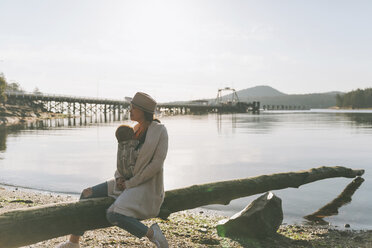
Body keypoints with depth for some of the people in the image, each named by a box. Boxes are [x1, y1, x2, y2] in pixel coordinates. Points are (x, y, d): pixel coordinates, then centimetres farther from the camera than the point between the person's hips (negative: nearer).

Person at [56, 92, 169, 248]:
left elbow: (157, 164, -20)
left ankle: (151, 233, -12)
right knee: (87, 195, 2)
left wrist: (131, 183, -16)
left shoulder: (160, 130, -14)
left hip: (146, 187, -8)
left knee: (112, 215, -31)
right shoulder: (137, 129, 9)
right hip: (128, 184, 8)